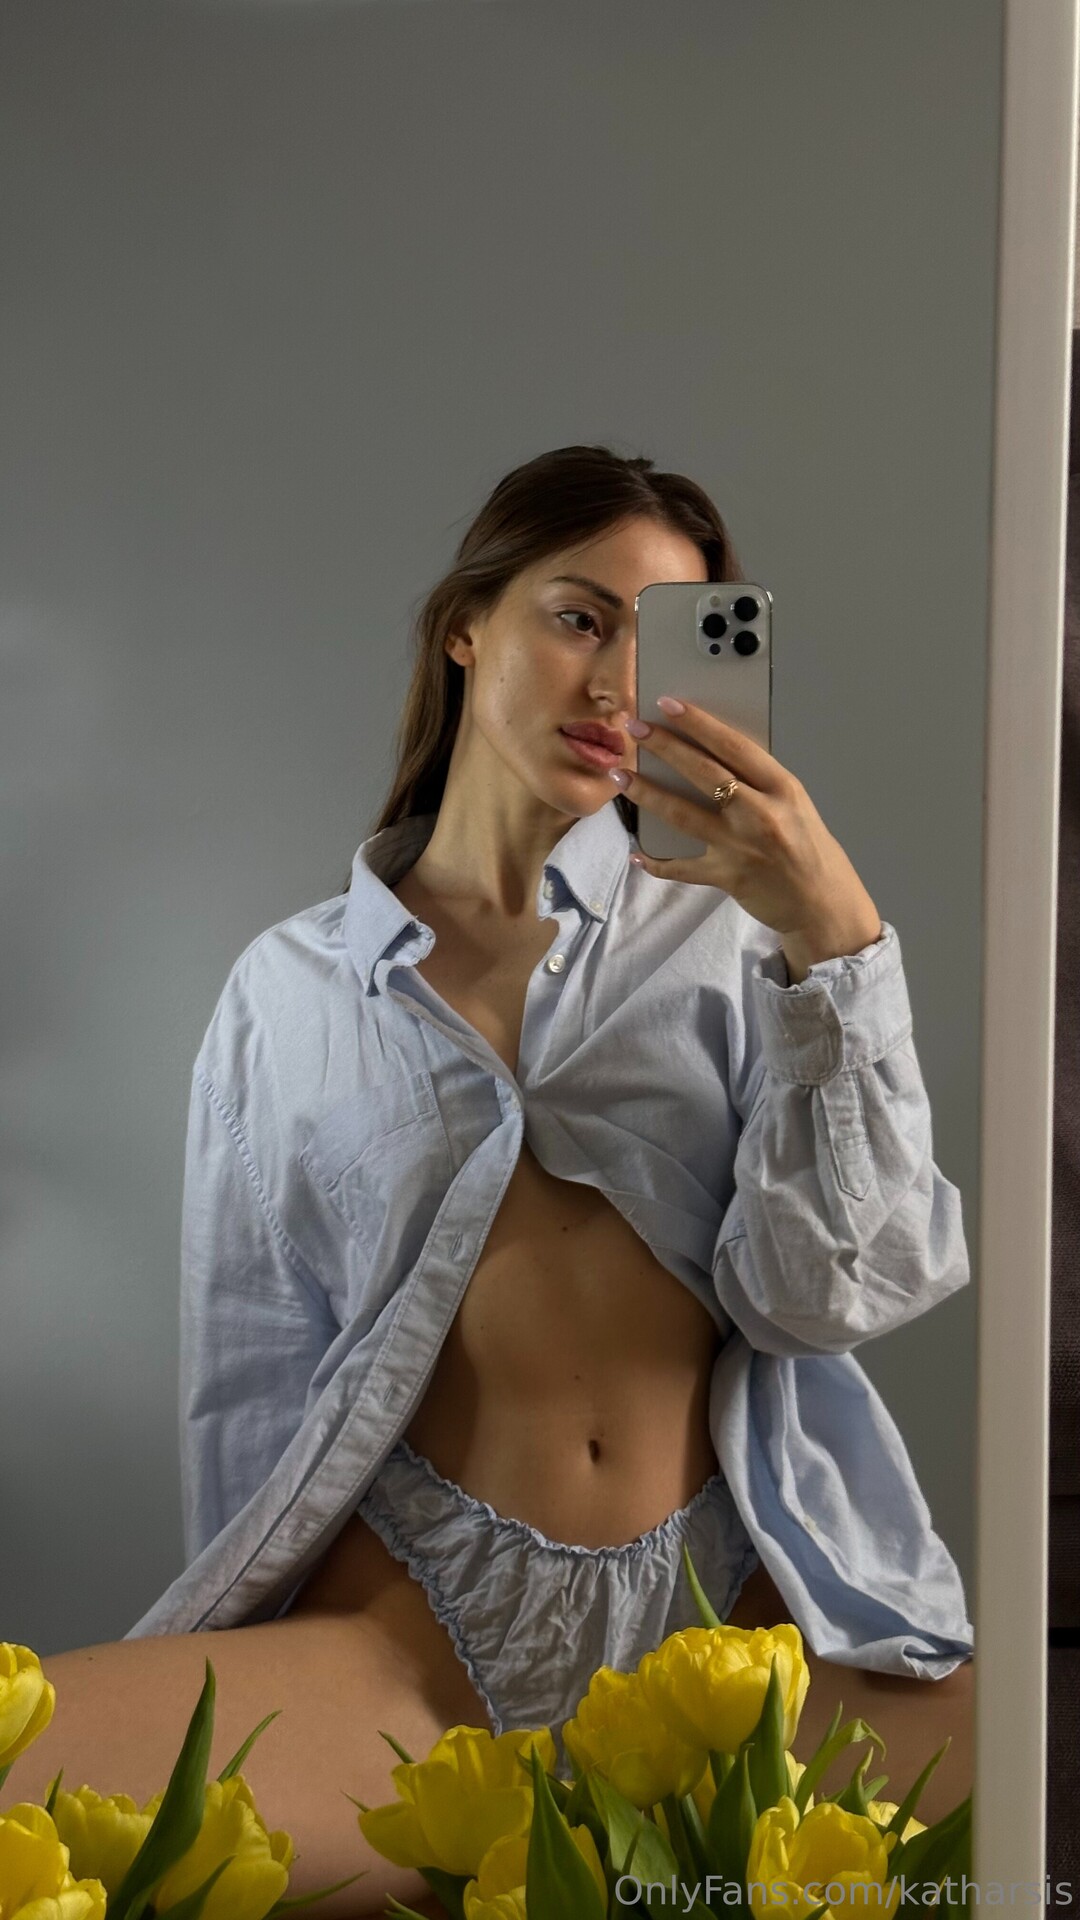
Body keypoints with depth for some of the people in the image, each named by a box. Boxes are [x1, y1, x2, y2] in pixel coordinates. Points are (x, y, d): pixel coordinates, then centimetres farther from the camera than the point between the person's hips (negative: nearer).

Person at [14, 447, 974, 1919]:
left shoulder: (722, 936, 9)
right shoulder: (297, 992, 11)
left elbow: (830, 1290, -3)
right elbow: (251, 1381, 12)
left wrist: (835, 937, -14)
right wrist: (261, 1719, 7)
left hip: (743, 1623, 2)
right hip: (422, 1631, -1)